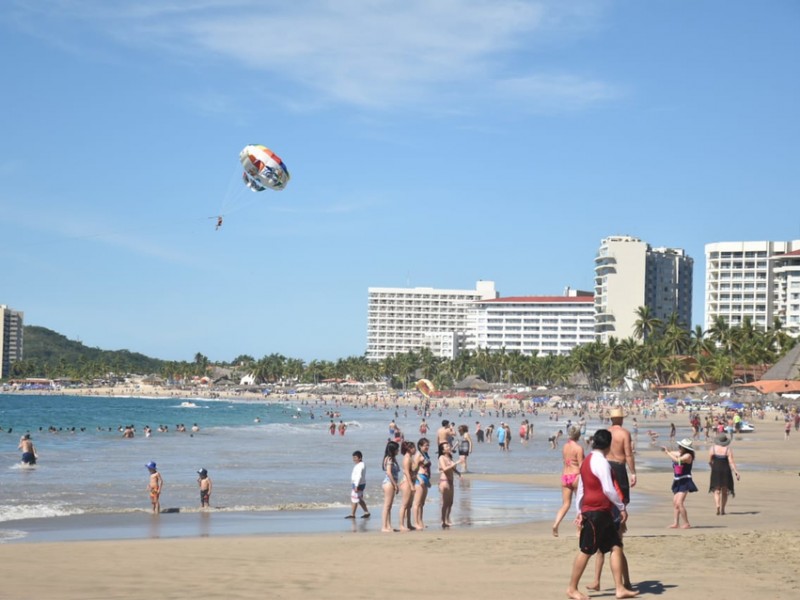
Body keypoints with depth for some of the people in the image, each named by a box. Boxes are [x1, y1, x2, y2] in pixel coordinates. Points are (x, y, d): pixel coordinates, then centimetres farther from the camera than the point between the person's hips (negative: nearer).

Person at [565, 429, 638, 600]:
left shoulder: (587, 461, 14)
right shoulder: (601, 462, -16)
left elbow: (580, 489, 18)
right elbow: (608, 489, -22)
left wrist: (579, 511, 22)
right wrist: (622, 507, -13)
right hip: (597, 512, -10)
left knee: (616, 547, 6)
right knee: (586, 551, -2)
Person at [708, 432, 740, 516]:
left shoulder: (712, 448, -4)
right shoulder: (728, 450, -7)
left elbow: (710, 461, -1)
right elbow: (731, 462, -13)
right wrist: (736, 472, -13)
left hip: (716, 471, 0)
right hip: (726, 471, 0)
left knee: (717, 491, 4)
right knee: (724, 491, 13)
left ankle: (717, 506, -20)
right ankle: (722, 509, 14)